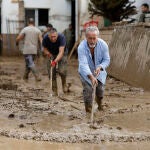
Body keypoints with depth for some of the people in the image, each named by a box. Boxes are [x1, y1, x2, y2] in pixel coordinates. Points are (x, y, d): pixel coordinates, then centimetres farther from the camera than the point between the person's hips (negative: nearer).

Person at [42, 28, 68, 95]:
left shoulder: (61, 37, -32)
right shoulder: (45, 38, -23)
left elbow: (61, 52, -40)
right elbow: (45, 49, -6)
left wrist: (55, 61, -53)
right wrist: (48, 53, -28)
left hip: (61, 54, -3)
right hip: (52, 55, 3)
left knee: (62, 71, -23)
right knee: (51, 74, -6)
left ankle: (64, 83, 6)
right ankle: (54, 91, 6)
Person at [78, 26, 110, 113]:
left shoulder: (103, 45, -21)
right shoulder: (81, 47, -29)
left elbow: (106, 60, -11)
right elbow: (83, 64, -37)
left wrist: (100, 67, -32)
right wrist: (91, 76, -51)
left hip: (99, 70, 2)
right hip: (86, 72, -2)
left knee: (101, 87, -2)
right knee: (88, 89, -15)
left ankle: (99, 103, 31)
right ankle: (88, 110, 1)